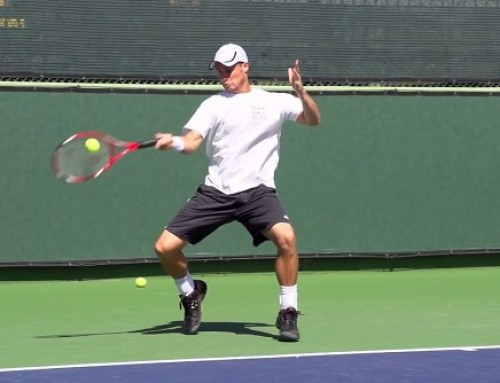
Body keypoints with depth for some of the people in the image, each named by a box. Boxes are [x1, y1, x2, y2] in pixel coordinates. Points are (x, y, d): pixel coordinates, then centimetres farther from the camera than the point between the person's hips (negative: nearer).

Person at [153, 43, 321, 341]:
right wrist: (173, 142, -26)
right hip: (216, 192, 3)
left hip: (257, 191, -2)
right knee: (165, 247, -5)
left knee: (286, 237, -31)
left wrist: (300, 90, -17)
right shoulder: (213, 105, 10)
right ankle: (192, 293, 27)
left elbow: (314, 120, 1)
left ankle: (289, 314, -13)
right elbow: (192, 142, -2)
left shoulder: (274, 102, 7)